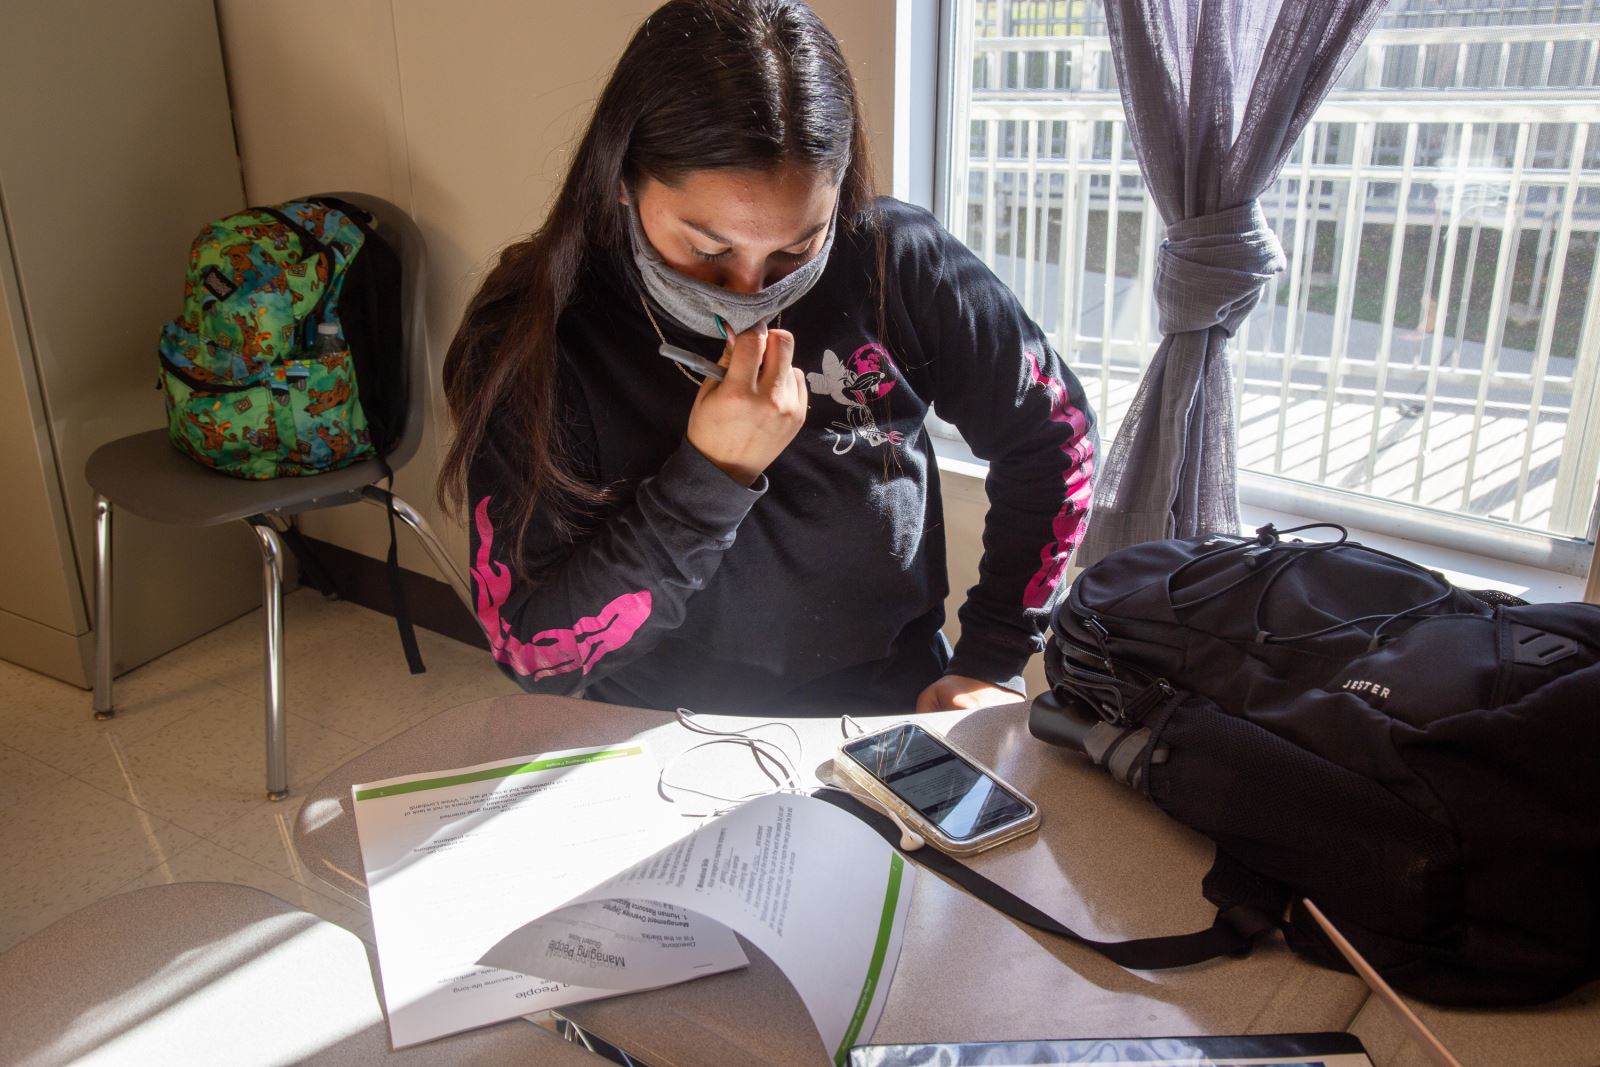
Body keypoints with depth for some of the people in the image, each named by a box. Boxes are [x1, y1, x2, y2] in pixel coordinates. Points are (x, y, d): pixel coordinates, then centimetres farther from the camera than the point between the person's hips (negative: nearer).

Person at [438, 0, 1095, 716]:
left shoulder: (898, 264, -10)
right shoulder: (531, 338, -13)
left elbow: (1050, 435, 4)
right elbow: (531, 651, -14)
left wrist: (993, 662, 1)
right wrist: (711, 476, -24)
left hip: (892, 721, 2)